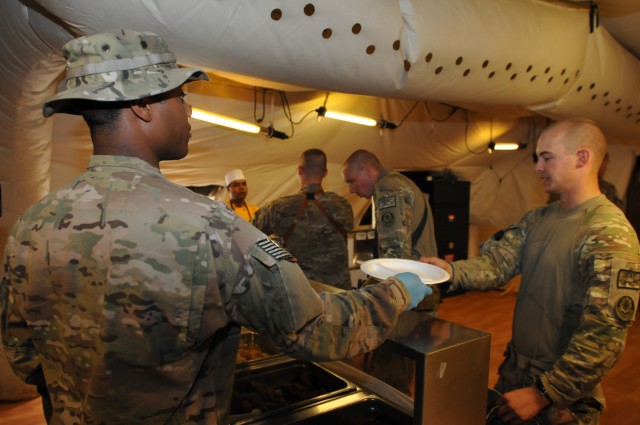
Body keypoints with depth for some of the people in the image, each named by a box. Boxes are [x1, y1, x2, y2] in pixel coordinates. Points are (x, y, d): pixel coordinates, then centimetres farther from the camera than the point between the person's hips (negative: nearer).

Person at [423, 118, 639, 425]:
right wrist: (452, 270, -22)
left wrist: (544, 394, -22)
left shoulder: (610, 234, -20)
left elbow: (604, 337, -24)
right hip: (515, 372, 7)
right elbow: (496, 263, -3)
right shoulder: (538, 219, 4)